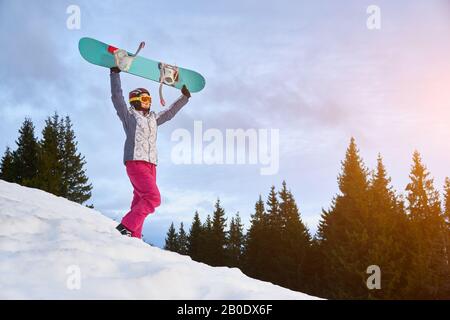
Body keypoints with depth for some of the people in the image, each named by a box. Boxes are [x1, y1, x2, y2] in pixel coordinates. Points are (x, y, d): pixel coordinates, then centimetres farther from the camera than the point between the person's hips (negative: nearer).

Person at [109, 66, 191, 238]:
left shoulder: (153, 118, 26)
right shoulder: (128, 114, 8)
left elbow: (170, 112, 38)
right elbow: (117, 97, -2)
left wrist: (184, 97, 40)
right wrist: (115, 74, -7)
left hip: (151, 164, 7)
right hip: (135, 161, -7)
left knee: (140, 201, 1)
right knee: (153, 198, -22)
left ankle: (133, 237, 0)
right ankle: (125, 228, -22)